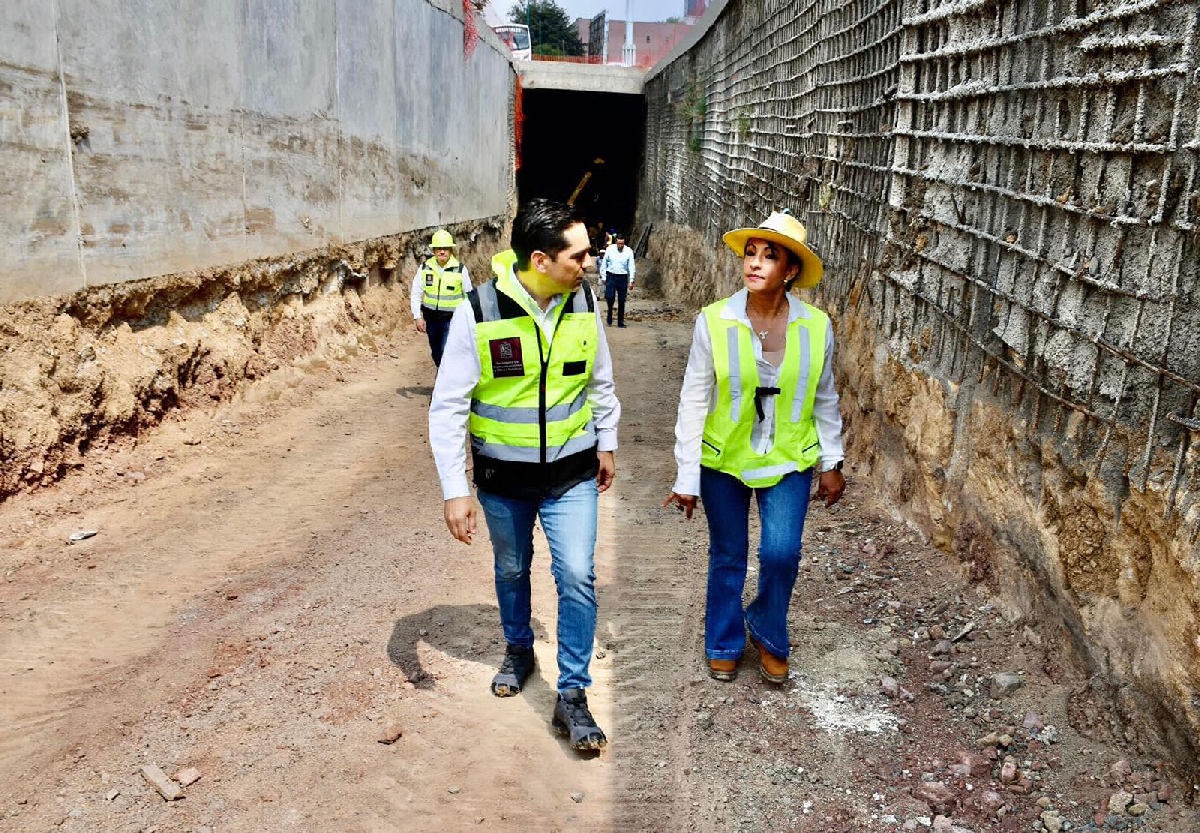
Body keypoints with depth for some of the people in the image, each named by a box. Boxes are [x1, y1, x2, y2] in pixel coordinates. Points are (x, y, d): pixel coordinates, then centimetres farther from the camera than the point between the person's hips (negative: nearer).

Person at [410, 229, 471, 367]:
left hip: (452, 319, -4)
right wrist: (417, 317, -4)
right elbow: (416, 293, 2)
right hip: (431, 318, 4)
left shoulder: (460, 269, -8)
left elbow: (469, 295, 0)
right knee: (436, 354, 16)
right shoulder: (425, 268, -2)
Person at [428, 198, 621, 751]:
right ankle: (518, 649, 48)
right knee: (511, 571, 20)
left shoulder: (584, 302, -10)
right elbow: (448, 407, -15)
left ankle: (572, 697, 10)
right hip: (503, 476, -1)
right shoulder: (478, 312, -20)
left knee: (577, 577, -6)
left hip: (572, 473, 1)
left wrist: (607, 444, 13)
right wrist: (455, 490, -17)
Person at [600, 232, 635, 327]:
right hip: (611, 276, -1)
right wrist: (603, 277, 4)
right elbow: (604, 264, 6)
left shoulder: (629, 251, -2)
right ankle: (610, 314, 14)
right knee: (610, 297, -14)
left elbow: (631, 267, 0)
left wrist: (631, 281, -6)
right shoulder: (610, 249, -1)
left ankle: (621, 322, 12)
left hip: (623, 277, 1)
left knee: (622, 301, 4)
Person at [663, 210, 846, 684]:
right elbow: (694, 402, -10)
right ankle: (724, 644, 36)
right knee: (728, 557, 12)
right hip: (723, 459, -1)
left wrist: (831, 463, 9)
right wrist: (686, 478, -9)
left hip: (788, 460, 1)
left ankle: (768, 636, 25)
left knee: (782, 553, -5)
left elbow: (824, 400, 5)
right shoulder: (713, 322, -14)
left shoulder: (816, 327, -8)